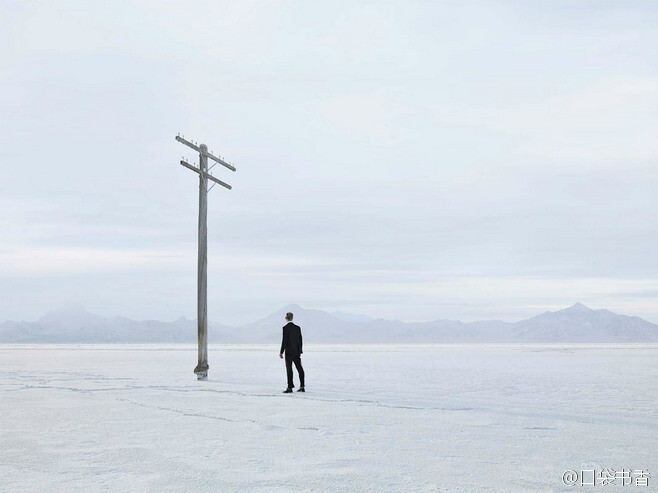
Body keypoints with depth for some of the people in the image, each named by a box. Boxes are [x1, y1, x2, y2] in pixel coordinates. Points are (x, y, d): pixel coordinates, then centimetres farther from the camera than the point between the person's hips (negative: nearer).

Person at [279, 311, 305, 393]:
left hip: (289, 352, -6)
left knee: (289, 369, -2)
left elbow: (284, 340, -15)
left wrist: (281, 352, -8)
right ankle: (302, 387, 14)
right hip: (297, 352, 6)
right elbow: (300, 340, 10)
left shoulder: (285, 328, -11)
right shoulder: (298, 327, 6)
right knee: (300, 369, 10)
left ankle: (290, 387, -2)